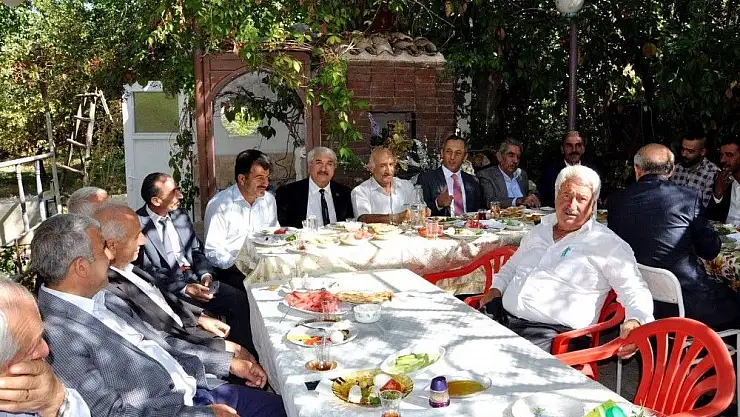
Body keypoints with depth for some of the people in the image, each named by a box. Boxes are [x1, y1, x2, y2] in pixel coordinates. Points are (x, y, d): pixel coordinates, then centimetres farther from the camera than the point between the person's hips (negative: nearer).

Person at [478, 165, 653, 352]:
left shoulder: (608, 244, 3)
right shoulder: (539, 230, 21)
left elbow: (636, 292, -1)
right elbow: (512, 266, 33)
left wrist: (634, 321, -22)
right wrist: (496, 289, 15)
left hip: (550, 332, -6)